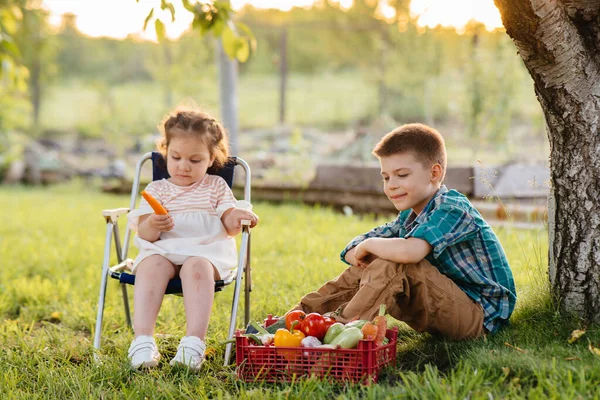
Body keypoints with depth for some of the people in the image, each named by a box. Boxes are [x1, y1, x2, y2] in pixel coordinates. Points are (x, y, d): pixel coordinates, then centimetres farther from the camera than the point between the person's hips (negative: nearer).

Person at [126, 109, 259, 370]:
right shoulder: (157, 189, 18)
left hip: (206, 250, -1)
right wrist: (151, 226, -20)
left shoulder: (216, 187, 19)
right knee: (151, 266, -34)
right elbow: (144, 233, 5)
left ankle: (194, 341, -47)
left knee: (196, 267, -36)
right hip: (163, 250, 1)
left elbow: (229, 226, 8)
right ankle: (143, 339, -43)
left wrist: (236, 217, -16)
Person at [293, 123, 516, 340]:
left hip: (480, 316, -9)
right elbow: (351, 253, 9)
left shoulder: (452, 209, -19)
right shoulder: (410, 216, 10)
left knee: (395, 266, -27)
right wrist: (357, 253, -16)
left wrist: (368, 245, -18)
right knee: (363, 269, 3)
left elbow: (408, 251, -38)